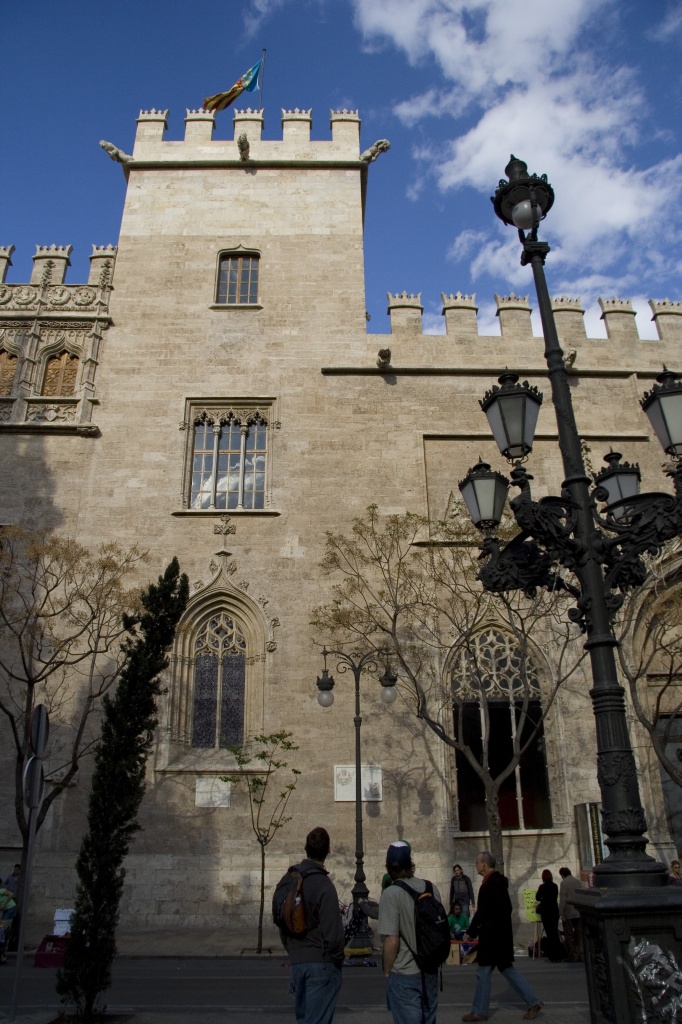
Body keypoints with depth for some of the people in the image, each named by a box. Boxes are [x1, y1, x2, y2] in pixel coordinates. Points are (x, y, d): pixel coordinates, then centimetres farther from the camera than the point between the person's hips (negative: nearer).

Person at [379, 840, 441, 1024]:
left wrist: (387, 972, -7)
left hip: (404, 975, -6)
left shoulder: (391, 894, -20)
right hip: (430, 972, 6)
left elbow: (392, 941, -23)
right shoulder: (431, 888, -1)